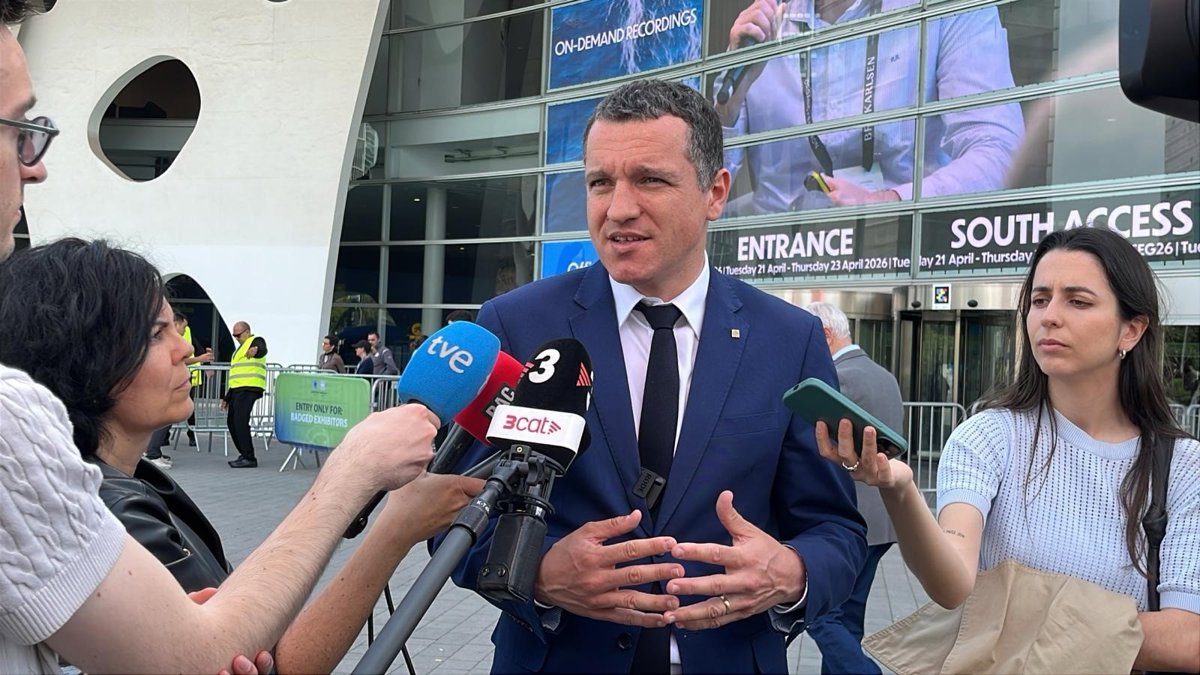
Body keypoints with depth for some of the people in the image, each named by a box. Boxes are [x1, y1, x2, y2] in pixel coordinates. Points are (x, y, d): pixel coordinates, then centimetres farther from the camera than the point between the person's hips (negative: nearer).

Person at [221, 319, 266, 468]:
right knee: (232, 422, 11)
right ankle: (244, 454, 18)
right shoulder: (240, 349, 26)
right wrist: (226, 397, 27)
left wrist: (256, 350, -54)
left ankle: (249, 458, -12)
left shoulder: (256, 341, -2)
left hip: (249, 389, -10)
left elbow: (262, 350, -29)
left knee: (240, 422, -14)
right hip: (237, 389, 10)